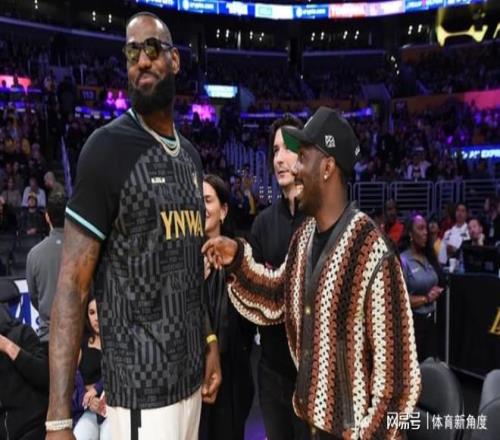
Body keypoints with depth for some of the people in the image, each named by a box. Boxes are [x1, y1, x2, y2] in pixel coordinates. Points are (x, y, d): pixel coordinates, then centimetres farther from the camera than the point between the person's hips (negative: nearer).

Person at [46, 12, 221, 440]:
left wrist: (210, 341, 12)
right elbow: (72, 282, -17)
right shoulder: (108, 147, -14)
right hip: (141, 388, -6)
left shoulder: (190, 155, 7)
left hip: (190, 373, 7)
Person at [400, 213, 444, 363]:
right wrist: (425, 299, -13)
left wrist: (436, 293, -1)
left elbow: (440, 285, 19)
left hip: (430, 319, 6)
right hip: (412, 321, -6)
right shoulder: (402, 261, -13)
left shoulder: (430, 257, 8)